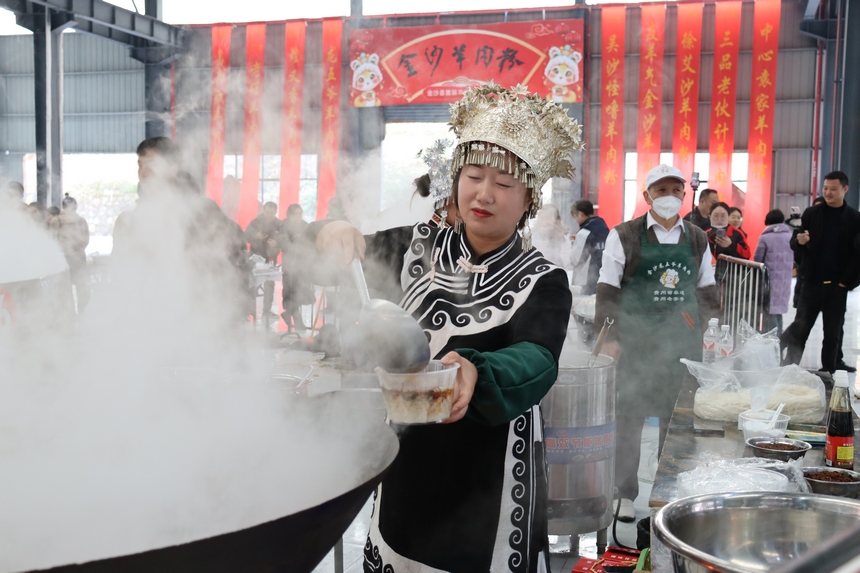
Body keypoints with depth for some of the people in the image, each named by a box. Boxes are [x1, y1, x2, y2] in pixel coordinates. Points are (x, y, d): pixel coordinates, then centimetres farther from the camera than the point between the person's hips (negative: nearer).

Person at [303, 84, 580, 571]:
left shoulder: (543, 282, -9)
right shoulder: (418, 247, 2)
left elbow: (536, 362, -26)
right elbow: (325, 264, 2)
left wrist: (473, 372, -47)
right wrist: (332, 237, -21)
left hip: (488, 486, -3)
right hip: (404, 469, 3)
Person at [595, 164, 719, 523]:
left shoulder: (697, 240, 10)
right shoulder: (625, 236, -2)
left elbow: (707, 292, 17)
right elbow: (608, 291, -4)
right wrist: (609, 337, -10)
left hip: (684, 344, 4)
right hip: (636, 344, -3)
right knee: (629, 417, 3)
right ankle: (625, 494, 15)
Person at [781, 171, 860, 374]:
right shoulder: (811, 214, 4)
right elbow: (794, 244, 4)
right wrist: (799, 240, -19)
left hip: (837, 285, 0)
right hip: (812, 281, 1)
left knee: (833, 331, 5)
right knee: (800, 327, 0)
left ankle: (829, 370, 13)